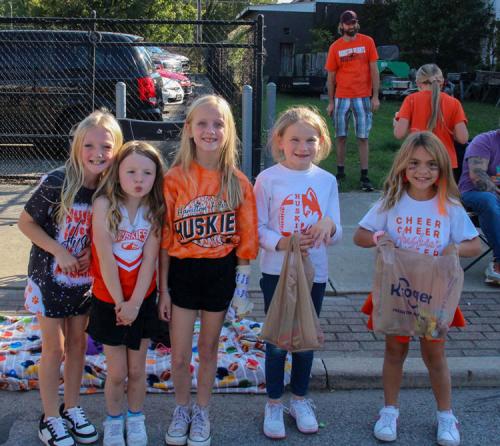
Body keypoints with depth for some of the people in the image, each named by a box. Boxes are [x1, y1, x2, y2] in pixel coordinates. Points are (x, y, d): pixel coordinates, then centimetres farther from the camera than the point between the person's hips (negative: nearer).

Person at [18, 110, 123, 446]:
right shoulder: (56, 183, -22)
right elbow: (26, 222, -13)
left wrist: (94, 252, -14)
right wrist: (58, 251, -21)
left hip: (84, 279, 4)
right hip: (50, 278, -4)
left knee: (78, 343, 16)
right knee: (55, 347, 6)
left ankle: (71, 408, 35)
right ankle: (51, 419, 22)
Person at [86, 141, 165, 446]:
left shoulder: (155, 209, -7)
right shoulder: (104, 204, -15)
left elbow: (149, 258, -11)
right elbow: (105, 257, -16)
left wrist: (134, 302, -16)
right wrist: (119, 301, -14)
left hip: (142, 301, 2)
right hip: (108, 301, -2)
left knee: (137, 370, 13)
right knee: (117, 373, 8)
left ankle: (135, 419, 36)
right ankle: (114, 421, 32)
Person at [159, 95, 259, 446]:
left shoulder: (237, 182, -5)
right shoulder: (175, 178, -9)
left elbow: (245, 236, 1)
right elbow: (165, 239, -5)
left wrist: (241, 280, -3)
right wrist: (163, 289, -3)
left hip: (221, 272, 1)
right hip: (183, 271, -1)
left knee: (208, 349, 16)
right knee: (180, 354, 9)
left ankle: (201, 413, 37)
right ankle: (182, 410, 35)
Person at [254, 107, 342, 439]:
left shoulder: (327, 181, 0)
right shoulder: (268, 179, -8)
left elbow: (336, 235, 1)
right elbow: (258, 229, -8)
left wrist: (329, 225, -22)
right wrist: (282, 243, -26)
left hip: (314, 273, 3)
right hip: (277, 271, -2)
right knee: (277, 341, 8)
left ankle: (300, 399, 34)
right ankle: (274, 404, 26)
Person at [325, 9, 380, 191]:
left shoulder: (367, 42, 1)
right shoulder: (335, 47, 4)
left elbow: (374, 70, 1)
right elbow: (331, 76, 7)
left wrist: (375, 96, -5)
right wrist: (330, 102, 4)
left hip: (363, 97, -1)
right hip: (341, 98, 1)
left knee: (363, 138, 0)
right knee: (340, 137, 6)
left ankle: (364, 177, 4)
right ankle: (340, 172, 18)